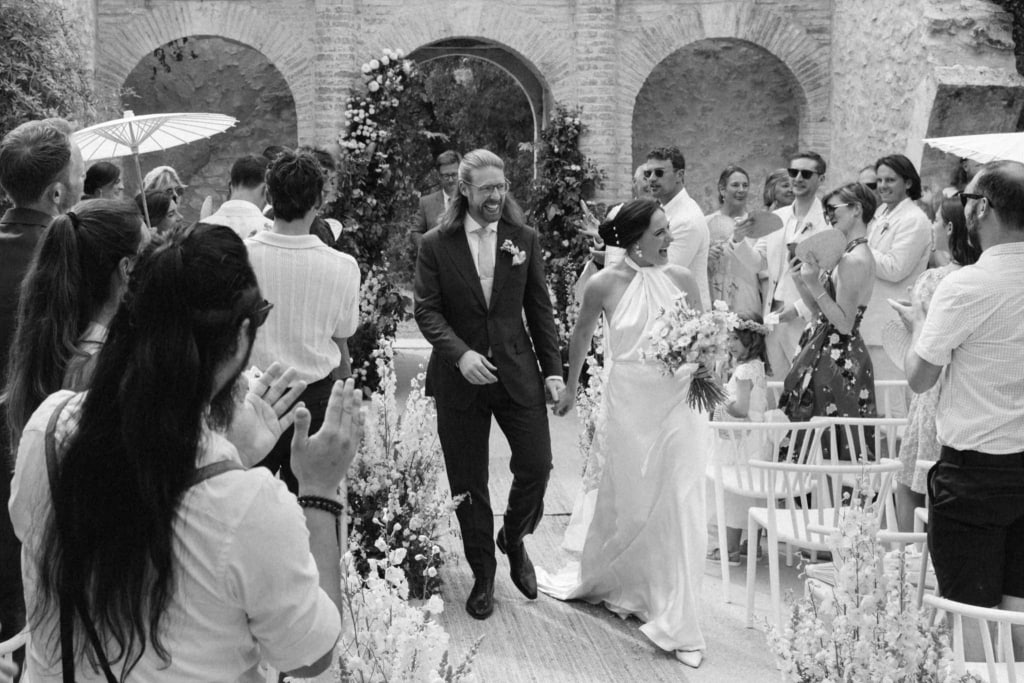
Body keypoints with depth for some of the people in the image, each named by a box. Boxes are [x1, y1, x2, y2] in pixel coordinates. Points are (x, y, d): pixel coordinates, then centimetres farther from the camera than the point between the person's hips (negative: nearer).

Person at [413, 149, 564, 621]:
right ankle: (483, 575, 24)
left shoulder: (525, 240, 4)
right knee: (468, 483, 6)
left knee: (536, 464, -4)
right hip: (459, 378, -1)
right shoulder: (435, 245, -3)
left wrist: (552, 368, 1)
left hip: (517, 370, 2)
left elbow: (540, 308, 7)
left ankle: (513, 539, 27)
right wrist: (460, 354, -20)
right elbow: (427, 311, -6)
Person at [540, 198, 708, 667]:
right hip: (630, 404, -1)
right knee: (627, 502, 11)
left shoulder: (681, 279, -3)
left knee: (678, 509, 1)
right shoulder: (604, 285, -8)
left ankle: (676, 623, 14)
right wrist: (571, 387, 20)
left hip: (678, 402, 2)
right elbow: (581, 335, 10)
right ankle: (594, 580, 39)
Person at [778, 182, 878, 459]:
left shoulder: (855, 260, -17)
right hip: (827, 352, 10)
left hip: (837, 360, -10)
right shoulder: (847, 254, 13)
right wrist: (801, 281, 4)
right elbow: (822, 311, 15)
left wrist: (815, 285, -22)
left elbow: (844, 323, -20)